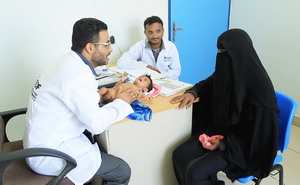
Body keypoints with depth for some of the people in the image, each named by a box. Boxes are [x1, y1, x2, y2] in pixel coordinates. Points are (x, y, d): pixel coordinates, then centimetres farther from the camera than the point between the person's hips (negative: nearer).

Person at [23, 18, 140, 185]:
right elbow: (96, 124, -27)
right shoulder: (78, 75, -26)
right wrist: (121, 102, -12)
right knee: (122, 171, -4)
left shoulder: (70, 63, 4)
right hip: (50, 155, -9)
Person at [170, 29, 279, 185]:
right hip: (219, 129, 7)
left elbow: (258, 132, -20)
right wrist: (192, 93, -7)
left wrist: (224, 143, -24)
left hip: (244, 144, -6)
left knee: (195, 172, -22)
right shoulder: (227, 71, -5)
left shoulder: (259, 86, -25)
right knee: (180, 155, -10)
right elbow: (207, 84, 15)